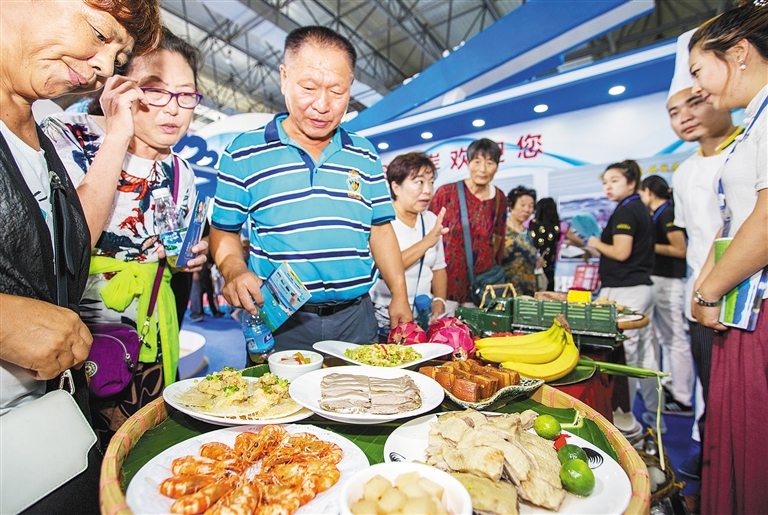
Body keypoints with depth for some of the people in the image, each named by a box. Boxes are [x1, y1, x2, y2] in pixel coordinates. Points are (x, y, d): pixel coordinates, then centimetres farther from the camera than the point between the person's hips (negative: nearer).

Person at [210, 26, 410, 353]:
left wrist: (399, 296, 3)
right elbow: (224, 231, 4)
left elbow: (380, 228, 8)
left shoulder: (365, 155, 6)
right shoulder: (243, 154, -2)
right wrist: (235, 272, -16)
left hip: (356, 317, 3)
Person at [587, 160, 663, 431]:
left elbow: (621, 252, -19)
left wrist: (596, 243, -4)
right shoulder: (641, 209, 18)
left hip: (624, 290, -10)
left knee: (623, 355, -5)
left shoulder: (625, 211, -11)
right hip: (644, 287, 10)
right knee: (646, 352, 15)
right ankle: (654, 415, 27)